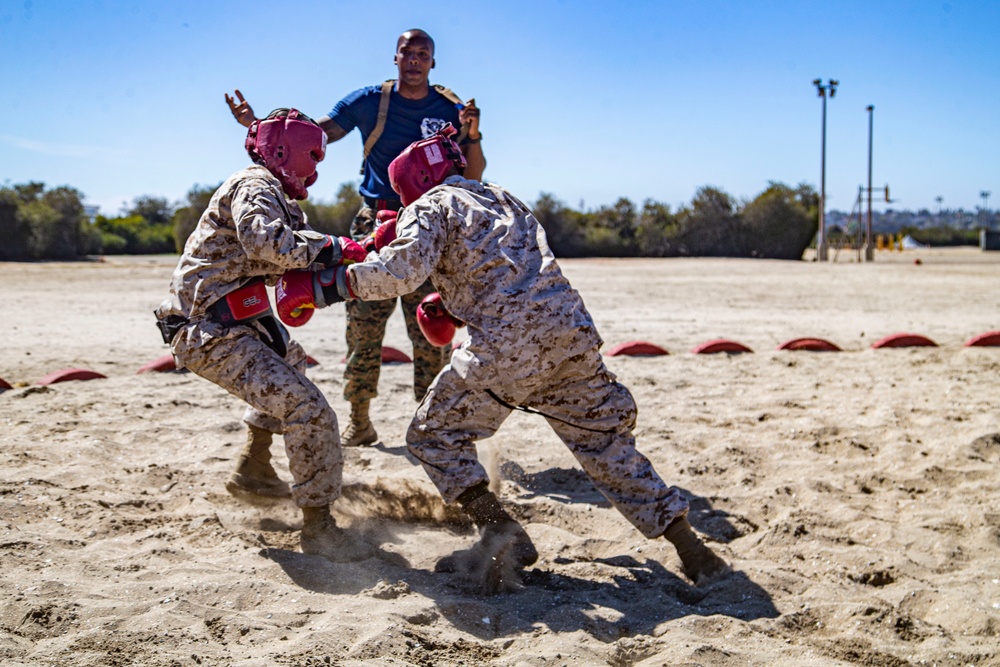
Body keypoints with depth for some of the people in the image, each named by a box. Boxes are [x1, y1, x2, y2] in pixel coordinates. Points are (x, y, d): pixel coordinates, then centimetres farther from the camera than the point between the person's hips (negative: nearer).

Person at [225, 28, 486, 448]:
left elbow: (473, 177, 2)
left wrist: (473, 137, -17)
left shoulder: (450, 109, 4)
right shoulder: (369, 101, 4)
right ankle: (359, 424, 11)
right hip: (375, 225, 0)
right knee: (363, 328, 0)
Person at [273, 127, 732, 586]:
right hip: (572, 333, 7)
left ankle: (502, 534, -1)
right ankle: (693, 552, 12)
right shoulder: (502, 198, 30)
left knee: (434, 436, 11)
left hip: (505, 349, -6)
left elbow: (404, 268, -14)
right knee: (605, 440, 16)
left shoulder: (431, 207, 6)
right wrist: (454, 307, 33)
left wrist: (323, 286, -9)